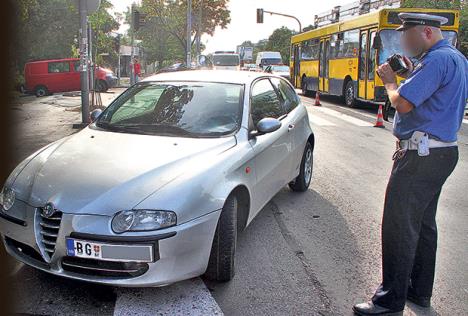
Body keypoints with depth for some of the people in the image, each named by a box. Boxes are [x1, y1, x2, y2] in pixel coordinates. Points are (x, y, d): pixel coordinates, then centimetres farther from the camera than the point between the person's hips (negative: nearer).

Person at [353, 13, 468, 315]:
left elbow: (402, 103, -22)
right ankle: (420, 290, 29)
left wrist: (390, 81, -3)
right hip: (443, 151, 11)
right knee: (423, 223, 17)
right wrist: (411, 73, 11)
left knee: (399, 227, -5)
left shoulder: (437, 59, -18)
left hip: (421, 154, -11)